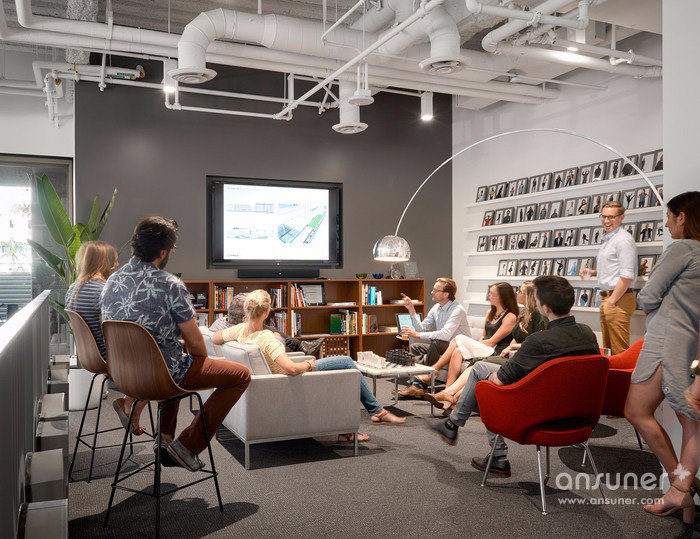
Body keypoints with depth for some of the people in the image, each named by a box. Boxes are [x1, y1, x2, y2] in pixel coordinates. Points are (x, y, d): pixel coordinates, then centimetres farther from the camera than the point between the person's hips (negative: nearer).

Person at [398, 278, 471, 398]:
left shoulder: (457, 310, -20)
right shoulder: (436, 308, 5)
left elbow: (446, 334, -33)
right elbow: (421, 329, 8)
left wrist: (417, 334, -32)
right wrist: (412, 310, -2)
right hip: (442, 347, 9)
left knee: (435, 343, -32)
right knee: (414, 347, -2)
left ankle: (422, 385, -25)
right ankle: (417, 384, -16)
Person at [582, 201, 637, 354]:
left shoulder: (623, 239, -12)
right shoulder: (607, 239, 17)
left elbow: (627, 275, -19)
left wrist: (612, 301, -16)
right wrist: (592, 272, 11)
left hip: (618, 300, -9)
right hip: (606, 298, 9)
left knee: (619, 350, -6)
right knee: (608, 348, 17)